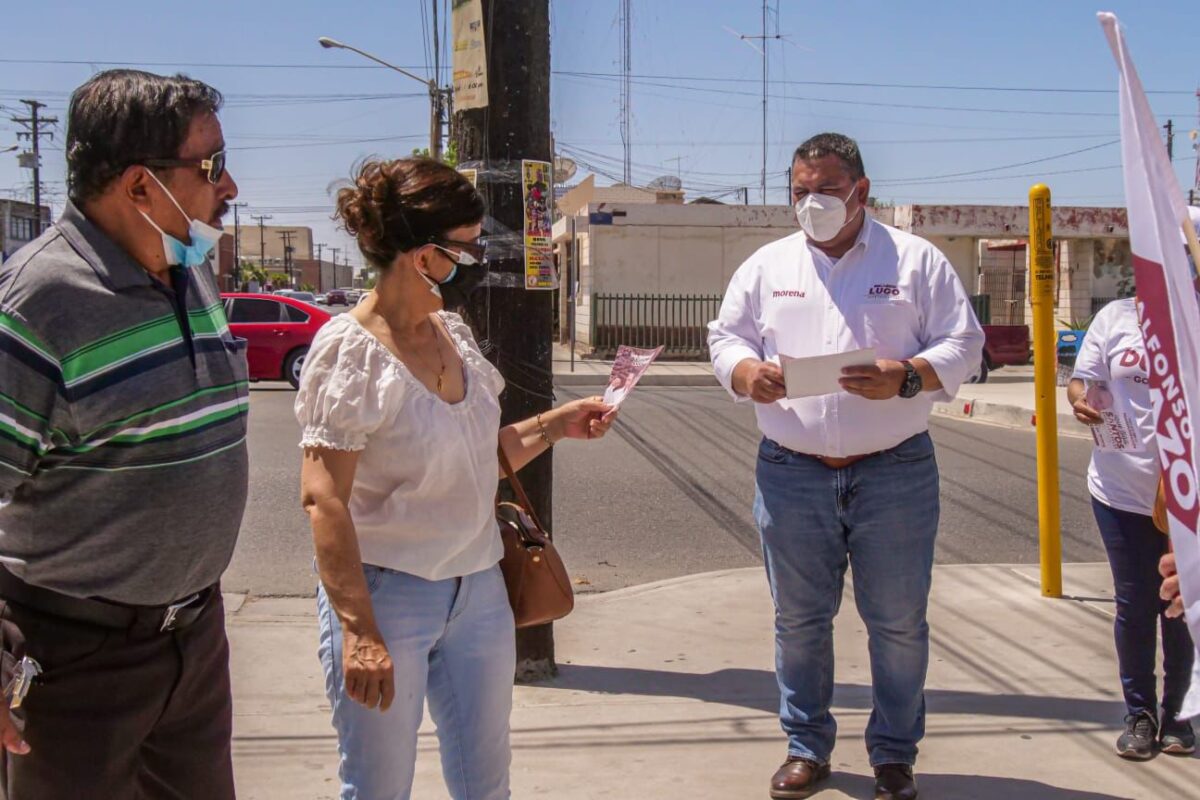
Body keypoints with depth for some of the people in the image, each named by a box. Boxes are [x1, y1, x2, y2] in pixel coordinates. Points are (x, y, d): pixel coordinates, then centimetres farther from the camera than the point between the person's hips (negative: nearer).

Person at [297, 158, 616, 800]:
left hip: (477, 588, 7)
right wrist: (358, 632, -24)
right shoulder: (351, 350, -15)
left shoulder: (453, 332, 6)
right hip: (387, 595, -7)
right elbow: (324, 500, -20)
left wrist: (553, 425, 2)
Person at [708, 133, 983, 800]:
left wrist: (905, 378, -20)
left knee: (899, 623, 6)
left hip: (894, 474, -2)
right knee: (799, 620, 10)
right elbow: (726, 337, 11)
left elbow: (962, 345, -1)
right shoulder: (766, 266, 10)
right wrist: (747, 372, -13)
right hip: (792, 474, 2)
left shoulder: (917, 261, 3)